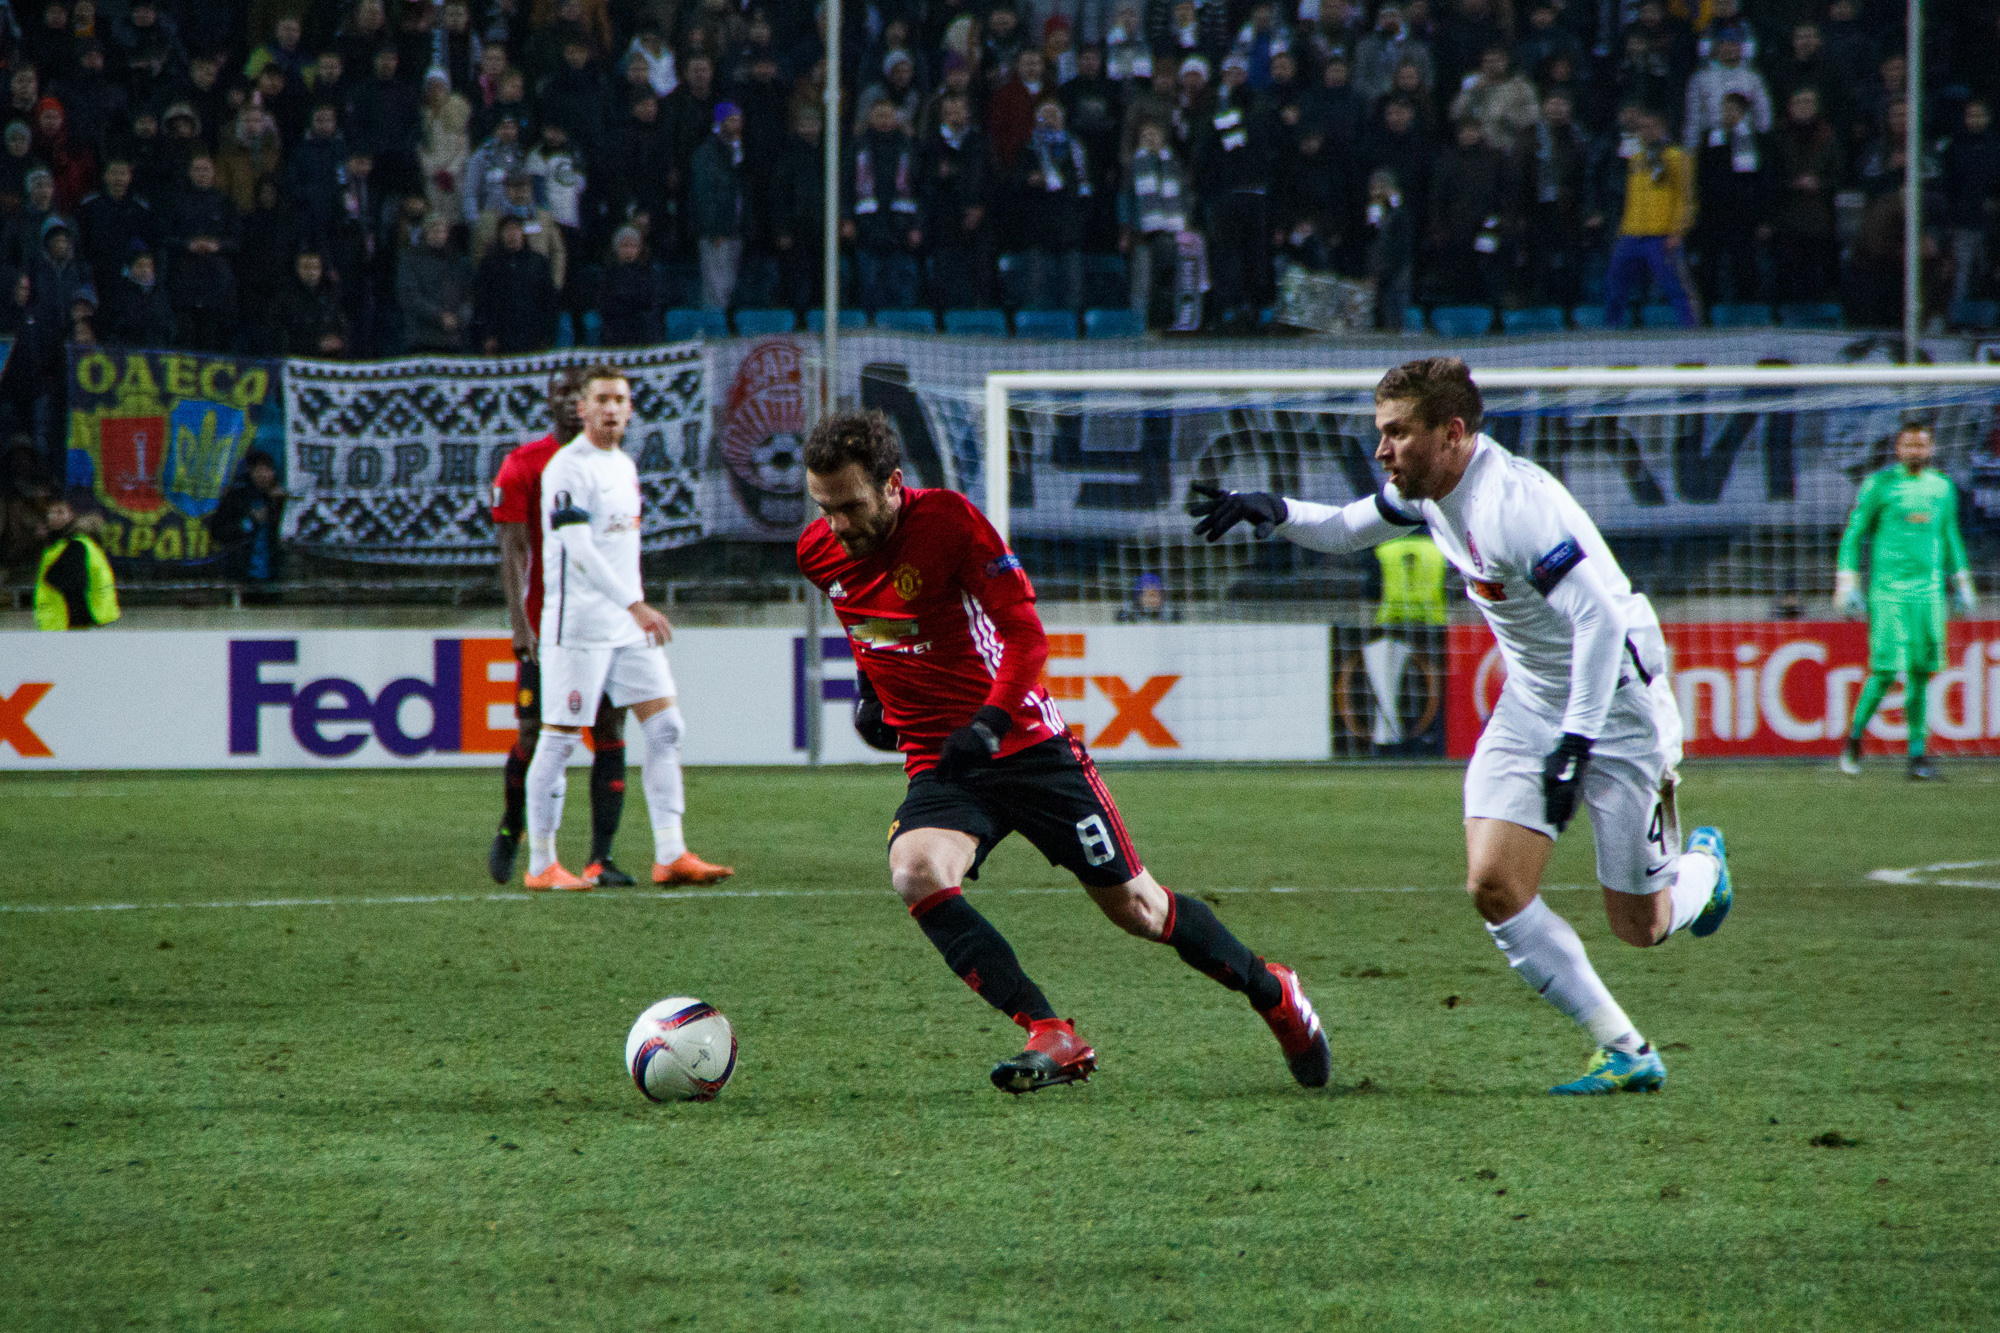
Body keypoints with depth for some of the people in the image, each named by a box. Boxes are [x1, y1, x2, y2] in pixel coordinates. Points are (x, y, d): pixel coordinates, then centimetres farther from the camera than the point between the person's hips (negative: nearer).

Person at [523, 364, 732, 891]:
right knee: (560, 740, -3)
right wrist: (636, 605, -28)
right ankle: (541, 865, 4)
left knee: (665, 728, 2)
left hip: (629, 626, 9)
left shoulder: (624, 466, 15)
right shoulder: (568, 468, -12)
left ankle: (670, 856, 2)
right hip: (579, 625, -8)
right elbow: (578, 550, -22)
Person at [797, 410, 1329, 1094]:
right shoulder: (818, 552, -1)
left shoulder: (948, 520, -16)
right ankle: (1053, 1038, -29)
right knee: (914, 872, -29)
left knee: (1136, 908, 4)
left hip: (1025, 742, -3)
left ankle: (1272, 992, 31)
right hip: (936, 764, 3)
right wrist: (872, 692, 11)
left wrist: (989, 723, -25)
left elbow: (1025, 634, -13)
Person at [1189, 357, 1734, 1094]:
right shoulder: (1428, 488, -2)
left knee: (1639, 926, 1)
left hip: (1614, 699, -8)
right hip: (1532, 701, 8)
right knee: (1494, 887, -11)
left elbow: (1601, 618, -31)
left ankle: (1702, 869, 39)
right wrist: (1274, 511, -5)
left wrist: (1575, 743, -31)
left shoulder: (1515, 503, -29)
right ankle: (1625, 1052, -3)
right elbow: (1344, 529, 16)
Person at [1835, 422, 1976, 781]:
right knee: (1885, 670, -10)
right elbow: (1853, 535, 1)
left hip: (1929, 590, 4)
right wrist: (1846, 585, -6)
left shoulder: (1942, 487, 12)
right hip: (1887, 590, -4)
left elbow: (1950, 537, 23)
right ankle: (1854, 738, 10)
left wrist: (1962, 583, 21)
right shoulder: (1880, 484, -2)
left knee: (1920, 673, 2)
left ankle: (1918, 755, 5)